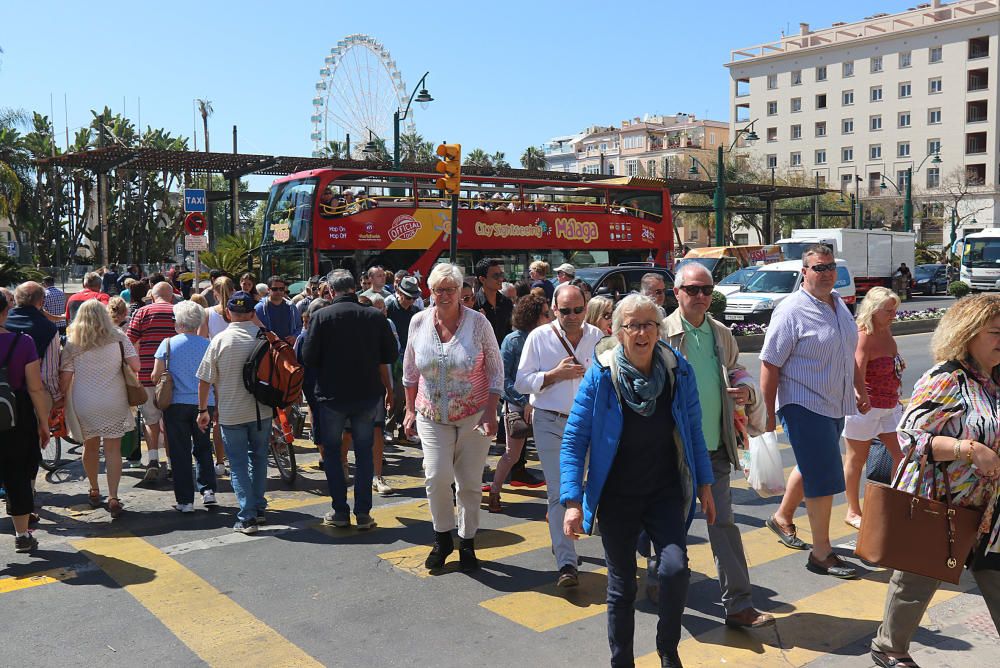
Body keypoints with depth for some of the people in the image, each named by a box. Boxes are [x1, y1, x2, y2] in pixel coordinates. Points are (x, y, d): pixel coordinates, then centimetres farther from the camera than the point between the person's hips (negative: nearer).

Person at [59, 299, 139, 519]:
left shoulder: (72, 342, -1)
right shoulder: (117, 337, -2)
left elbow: (65, 378, -3)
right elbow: (135, 365, -9)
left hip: (84, 404, 1)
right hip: (114, 404, -1)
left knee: (90, 447, 19)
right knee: (113, 450, 2)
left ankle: (94, 491, 32)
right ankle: (113, 498, -5)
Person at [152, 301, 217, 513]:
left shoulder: (168, 344, -4)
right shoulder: (208, 345, 1)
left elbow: (156, 376, -5)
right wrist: (216, 406, 14)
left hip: (177, 404, -2)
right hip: (205, 403, 2)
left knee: (180, 452, 6)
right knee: (203, 447, 19)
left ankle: (185, 501, 8)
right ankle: (208, 490, 9)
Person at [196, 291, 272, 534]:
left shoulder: (220, 340, -8)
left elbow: (205, 379, -5)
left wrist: (203, 410, 6)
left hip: (231, 413, -2)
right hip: (261, 410, 2)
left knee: (238, 465, 4)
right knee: (258, 458, 19)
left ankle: (247, 518, -1)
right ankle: (259, 509, 24)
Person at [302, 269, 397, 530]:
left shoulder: (321, 316, -11)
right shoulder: (375, 316, -5)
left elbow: (308, 357, -10)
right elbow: (391, 355, 1)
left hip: (332, 394, -2)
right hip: (368, 393, 2)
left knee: (332, 451, 14)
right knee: (364, 452, 12)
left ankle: (340, 511, 14)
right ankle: (363, 513, 12)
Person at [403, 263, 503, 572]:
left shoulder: (477, 321, -8)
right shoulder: (419, 321, -1)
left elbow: (496, 369, -3)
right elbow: (410, 370, 11)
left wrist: (491, 413, -9)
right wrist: (410, 410, 9)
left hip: (473, 417, -1)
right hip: (433, 417, 1)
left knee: (470, 483, 5)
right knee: (436, 477, -12)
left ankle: (467, 543, 25)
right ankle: (442, 538, 12)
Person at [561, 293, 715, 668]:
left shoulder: (679, 371, -5)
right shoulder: (600, 377, -12)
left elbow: (693, 432, 7)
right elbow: (574, 441, -9)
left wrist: (704, 485, 8)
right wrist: (573, 501, -15)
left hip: (666, 493, 1)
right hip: (616, 497, -1)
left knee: (676, 569, -16)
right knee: (622, 587, 8)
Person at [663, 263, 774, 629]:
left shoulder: (722, 334, 7)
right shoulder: (663, 334, -9)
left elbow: (736, 377, 18)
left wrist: (747, 392, -4)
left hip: (716, 446, 4)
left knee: (724, 523, 6)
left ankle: (739, 605, 12)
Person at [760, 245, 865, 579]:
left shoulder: (838, 304, 9)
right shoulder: (792, 311, -17)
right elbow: (770, 364, -18)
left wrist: (859, 389, 23)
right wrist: (768, 413, -19)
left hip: (835, 405, 8)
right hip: (804, 405, -8)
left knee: (811, 468, 21)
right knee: (824, 477, -6)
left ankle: (782, 517, 42)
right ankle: (822, 554, 5)